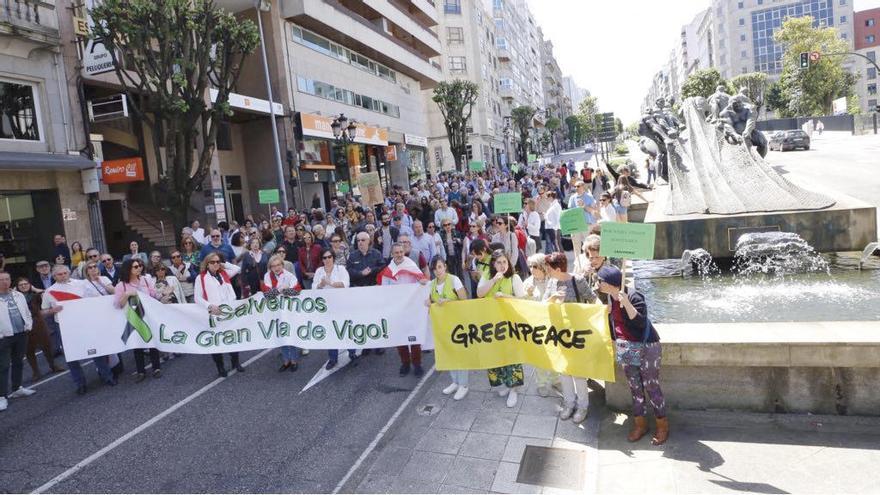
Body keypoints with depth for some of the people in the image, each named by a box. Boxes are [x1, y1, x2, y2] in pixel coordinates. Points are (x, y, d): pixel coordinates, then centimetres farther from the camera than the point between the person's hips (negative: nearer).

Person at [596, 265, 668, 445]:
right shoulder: (609, 299, 1)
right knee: (634, 387, 14)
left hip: (645, 348, -7)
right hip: (625, 348, 7)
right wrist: (615, 343, 15)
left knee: (651, 387, 3)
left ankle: (663, 425, 20)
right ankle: (640, 424, 28)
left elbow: (641, 323, -29)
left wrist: (626, 302, -36)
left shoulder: (634, 296, -21)